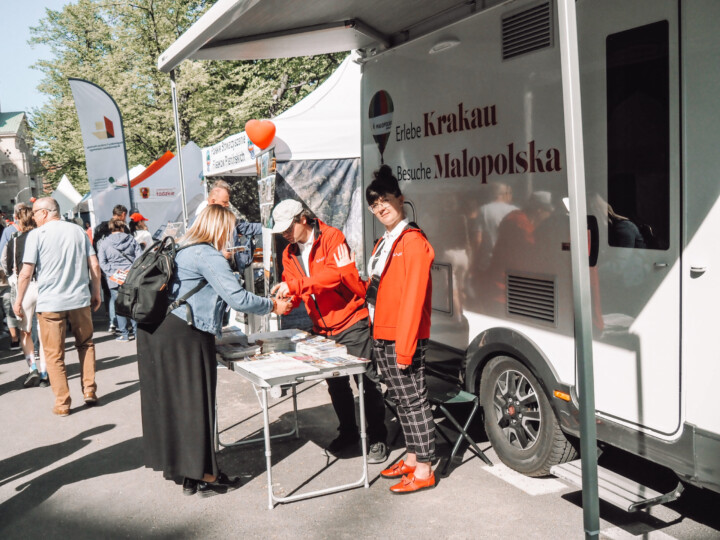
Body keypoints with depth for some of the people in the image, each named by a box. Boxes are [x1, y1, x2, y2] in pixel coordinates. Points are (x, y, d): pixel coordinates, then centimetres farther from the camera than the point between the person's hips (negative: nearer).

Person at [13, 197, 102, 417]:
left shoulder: (37, 234, -4)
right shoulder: (78, 231, 6)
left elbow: (26, 272, -7)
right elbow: (94, 265, 4)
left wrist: (18, 300, 3)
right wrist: (96, 293, 13)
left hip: (50, 303, -3)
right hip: (80, 299, 3)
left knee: (54, 354, 7)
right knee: (85, 345, 20)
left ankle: (62, 403, 9)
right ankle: (89, 392, 18)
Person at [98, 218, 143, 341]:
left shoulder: (104, 243, 1)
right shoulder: (131, 240, 5)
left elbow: (102, 262, -5)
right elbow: (140, 257, 1)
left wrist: (111, 274, -7)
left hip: (115, 279, -2)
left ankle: (124, 334, 6)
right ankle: (136, 330, 17)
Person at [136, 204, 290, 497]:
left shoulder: (184, 251, 17)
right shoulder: (208, 256, -13)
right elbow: (237, 298, -18)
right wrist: (272, 305, -5)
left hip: (157, 331, 10)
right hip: (184, 337, -10)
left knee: (169, 400, 13)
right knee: (195, 403, -1)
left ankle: (187, 472, 25)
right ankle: (206, 477, 9)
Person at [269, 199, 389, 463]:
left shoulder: (332, 237, -12)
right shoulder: (289, 254, 8)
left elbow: (336, 273, -27)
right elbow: (295, 292, 9)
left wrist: (296, 285, -32)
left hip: (351, 322, -7)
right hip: (323, 328, 7)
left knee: (367, 381, -1)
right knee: (336, 383, 16)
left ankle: (377, 438, 12)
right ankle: (348, 432, 34)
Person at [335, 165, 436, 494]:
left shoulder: (413, 241, -12)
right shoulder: (383, 244, 17)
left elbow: (413, 299, -19)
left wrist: (405, 347, -22)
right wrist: (347, 271, 6)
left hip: (404, 339, -9)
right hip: (381, 337, 9)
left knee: (413, 400, -2)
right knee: (401, 400, 16)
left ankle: (424, 471, 7)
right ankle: (411, 459, 29)